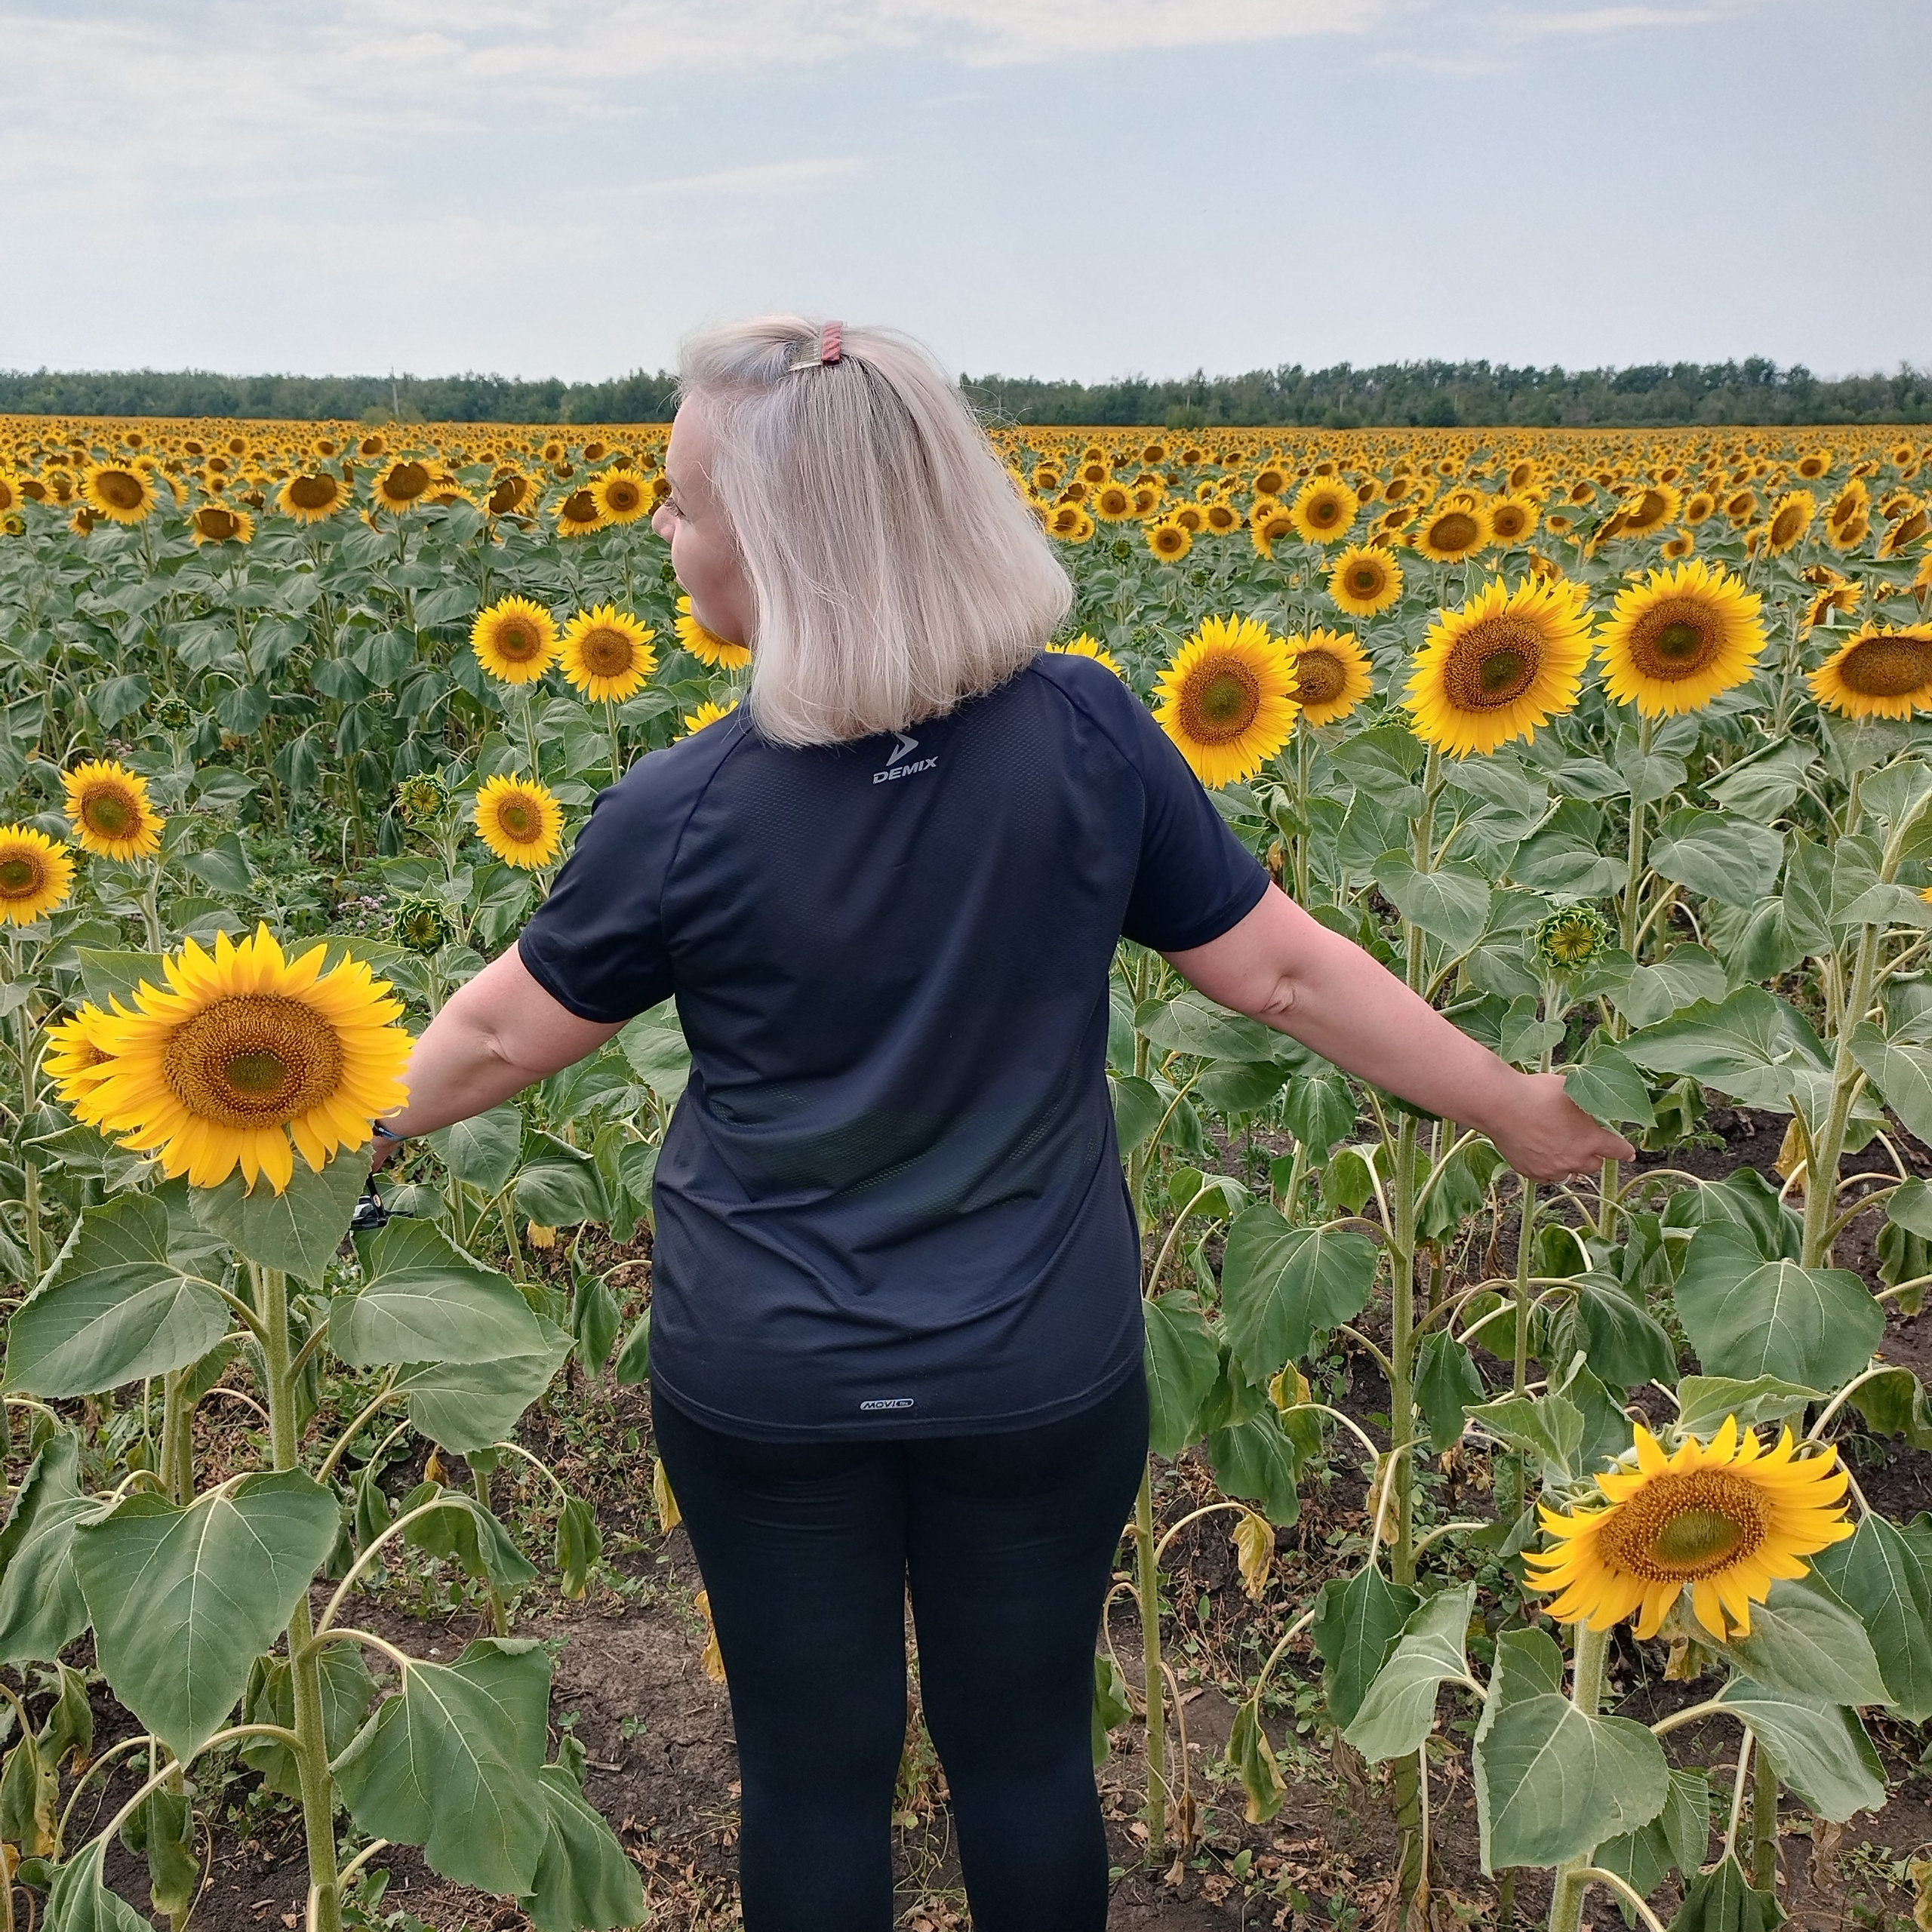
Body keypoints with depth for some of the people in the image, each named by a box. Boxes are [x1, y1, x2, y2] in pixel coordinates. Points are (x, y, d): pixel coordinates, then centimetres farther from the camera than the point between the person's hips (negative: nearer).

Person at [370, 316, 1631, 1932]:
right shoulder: (1088, 737, -16)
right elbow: (1282, 972, -8)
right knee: (1027, 1747, 21)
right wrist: (1517, 1108, 6)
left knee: (812, 1768, 19)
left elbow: (503, 1036, -4)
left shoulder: (680, 815, -19)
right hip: (1042, 1372, 2)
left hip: (765, 1381, -1)